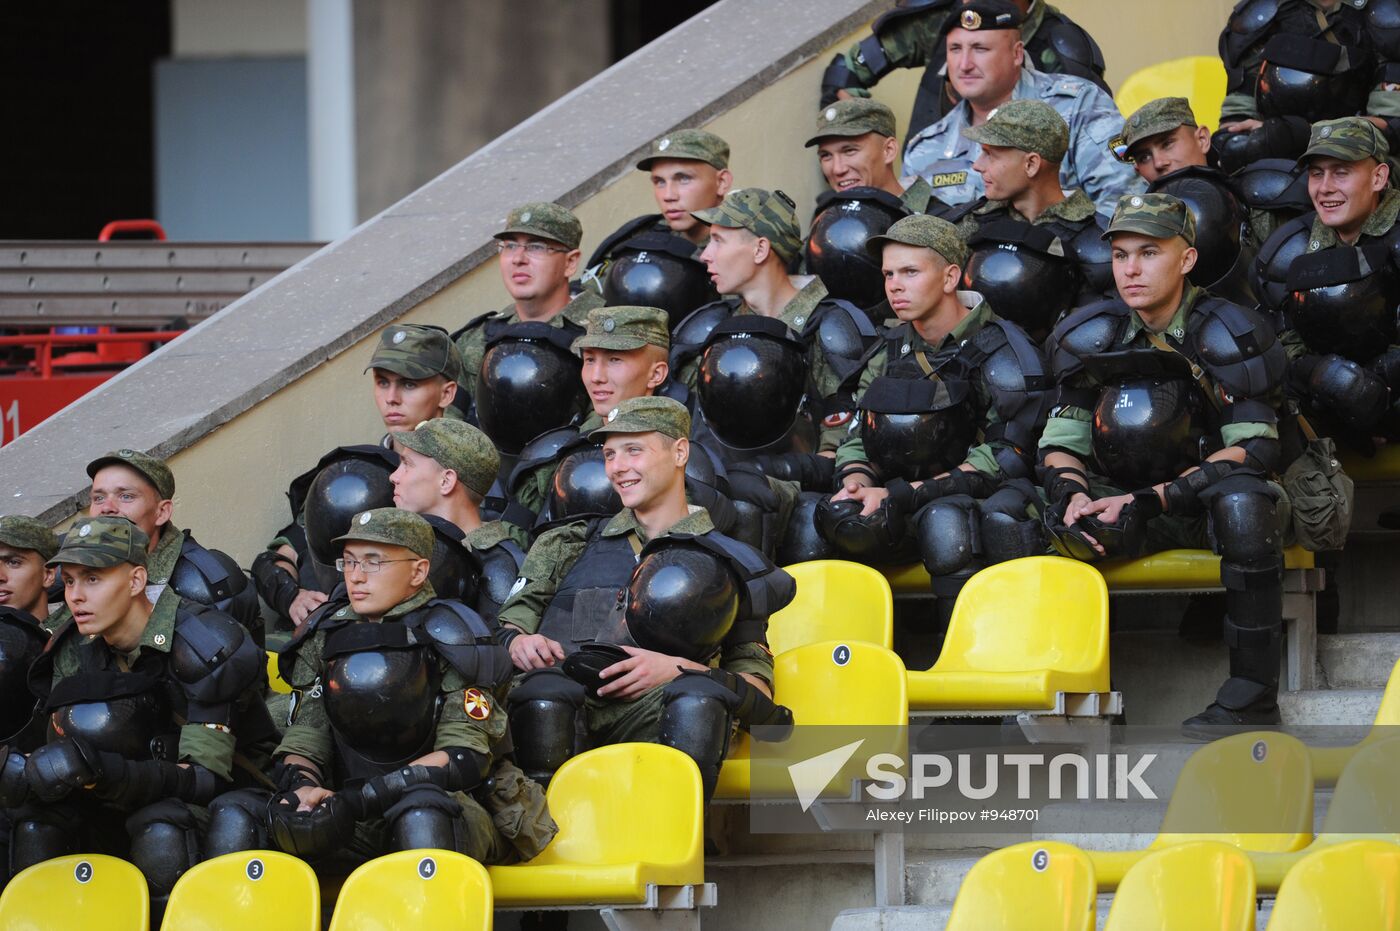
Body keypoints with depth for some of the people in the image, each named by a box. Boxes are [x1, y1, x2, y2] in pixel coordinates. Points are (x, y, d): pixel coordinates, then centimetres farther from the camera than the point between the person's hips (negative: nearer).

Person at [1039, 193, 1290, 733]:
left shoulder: (1226, 337, -9)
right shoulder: (1091, 338, 3)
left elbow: (1254, 449, -17)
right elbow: (1060, 443, 4)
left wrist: (1150, 500, -27)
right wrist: (1072, 492, -21)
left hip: (1206, 505, -3)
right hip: (1127, 507, 3)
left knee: (1243, 501, -38)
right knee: (1058, 520, -28)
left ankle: (1253, 694, -31)